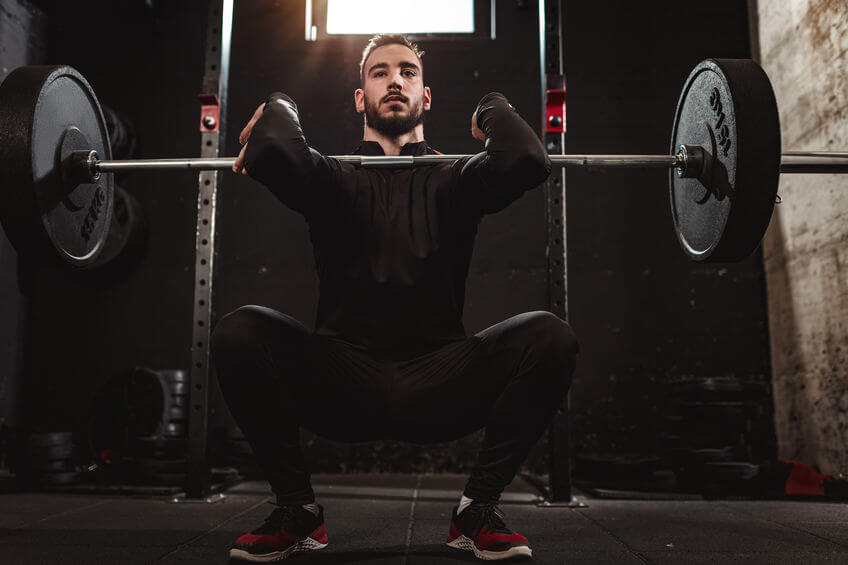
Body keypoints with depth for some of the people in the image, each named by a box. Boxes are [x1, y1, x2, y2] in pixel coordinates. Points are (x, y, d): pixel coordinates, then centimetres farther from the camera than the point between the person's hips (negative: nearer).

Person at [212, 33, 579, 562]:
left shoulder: (454, 181, 7)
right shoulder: (334, 179, 7)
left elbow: (528, 160, -17)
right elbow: (273, 154, -18)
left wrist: (494, 109, 3)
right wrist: (279, 107, 4)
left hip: (437, 387, 0)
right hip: (342, 388, 0)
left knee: (550, 337, -24)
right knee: (240, 333, -25)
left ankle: (478, 508, -5)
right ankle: (298, 509, -5)